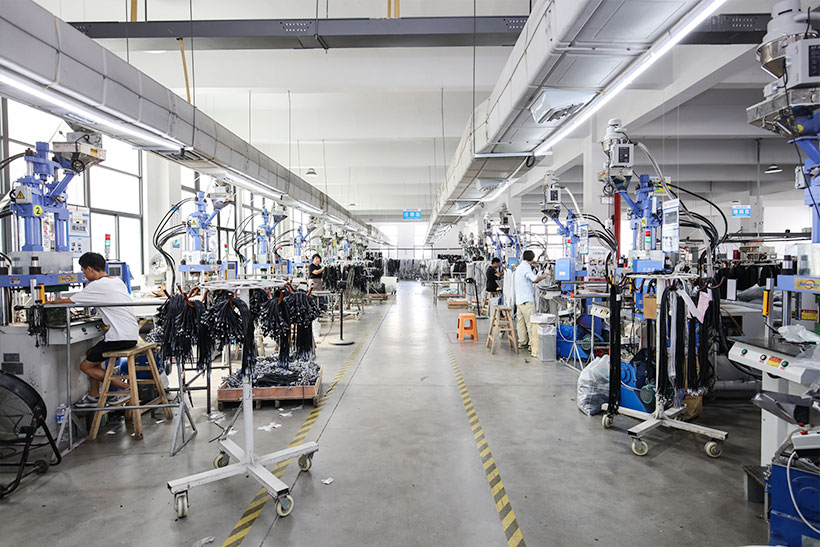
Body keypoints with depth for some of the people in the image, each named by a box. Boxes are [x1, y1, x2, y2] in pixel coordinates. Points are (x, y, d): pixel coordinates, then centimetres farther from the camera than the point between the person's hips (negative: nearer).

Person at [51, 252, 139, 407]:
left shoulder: (97, 286, -11)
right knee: (91, 354, 25)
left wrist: (50, 302, 18)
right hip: (132, 335, 9)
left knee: (86, 366, 7)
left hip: (120, 337, -9)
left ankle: (126, 389, 5)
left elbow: (68, 301, -1)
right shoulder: (118, 281, 14)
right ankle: (94, 396, 31)